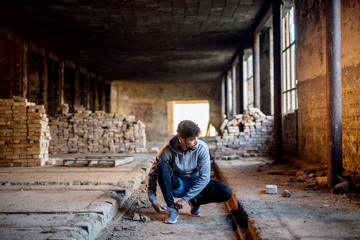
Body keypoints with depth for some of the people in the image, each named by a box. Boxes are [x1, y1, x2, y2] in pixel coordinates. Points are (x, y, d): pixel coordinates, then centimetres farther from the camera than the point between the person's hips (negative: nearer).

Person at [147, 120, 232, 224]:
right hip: (177, 186, -1)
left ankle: (195, 201, 3)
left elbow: (204, 177, -20)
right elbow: (152, 175, -16)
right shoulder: (168, 150, -22)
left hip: (195, 184, 1)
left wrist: (185, 198, -23)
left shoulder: (202, 147, -21)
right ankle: (172, 208, -21)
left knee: (226, 193, -25)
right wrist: (153, 202, -24)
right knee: (162, 166, -32)